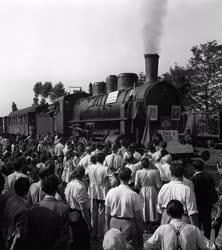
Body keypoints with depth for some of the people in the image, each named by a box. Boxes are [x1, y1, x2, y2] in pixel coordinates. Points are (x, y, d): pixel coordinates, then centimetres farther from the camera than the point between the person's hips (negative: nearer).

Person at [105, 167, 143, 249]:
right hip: (129, 225, -3)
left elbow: (107, 214, 2)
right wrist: (141, 234, 1)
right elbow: (138, 218, -11)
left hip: (114, 224, 4)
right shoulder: (134, 195, -17)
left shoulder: (111, 192, -7)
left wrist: (108, 229, 16)